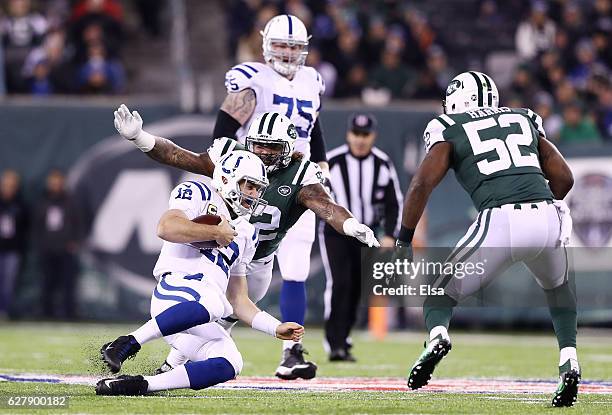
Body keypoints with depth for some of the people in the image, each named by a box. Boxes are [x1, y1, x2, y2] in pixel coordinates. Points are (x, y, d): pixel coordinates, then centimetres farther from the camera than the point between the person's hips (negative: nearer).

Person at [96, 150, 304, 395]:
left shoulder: (245, 233, 33)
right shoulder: (199, 194, 10)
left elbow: (238, 300, 32)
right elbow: (165, 228, -13)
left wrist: (276, 328, 20)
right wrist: (216, 233, -3)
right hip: (178, 284, -7)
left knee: (229, 365, -19)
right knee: (212, 301, -40)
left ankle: (139, 385, -20)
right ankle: (127, 343, -35)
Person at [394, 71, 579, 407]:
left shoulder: (449, 130, 14)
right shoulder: (525, 121, 25)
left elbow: (422, 184, 2)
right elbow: (563, 178, 23)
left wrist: (403, 240, 9)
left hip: (500, 221, -3)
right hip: (549, 215, 4)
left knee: (441, 293, 14)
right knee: (557, 288, 34)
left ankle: (437, 334, -19)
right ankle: (568, 358, 13)